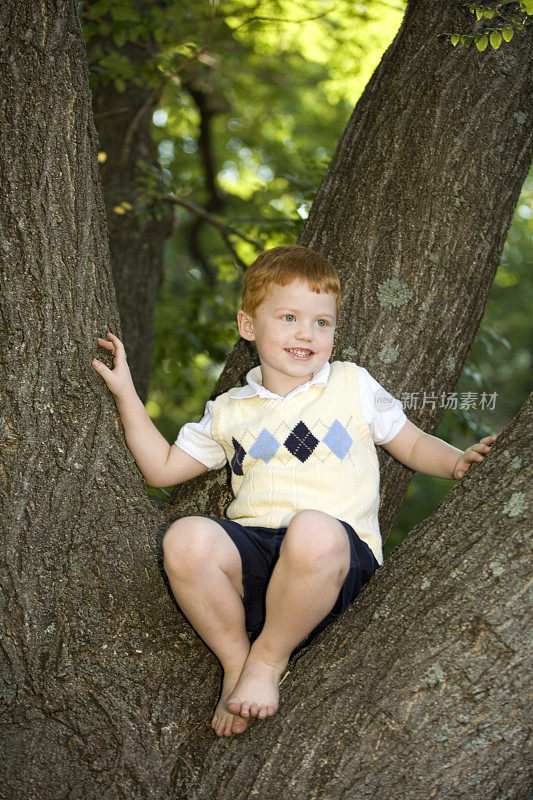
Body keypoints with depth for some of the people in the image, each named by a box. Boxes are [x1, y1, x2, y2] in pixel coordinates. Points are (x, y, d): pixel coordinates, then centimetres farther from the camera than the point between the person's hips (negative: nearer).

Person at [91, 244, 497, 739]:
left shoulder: (352, 384, 19)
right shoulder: (230, 411, 23)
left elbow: (413, 445, 23)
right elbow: (162, 468, 25)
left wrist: (457, 461, 2)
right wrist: (126, 393, 19)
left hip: (339, 549, -2)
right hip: (250, 547, 2)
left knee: (314, 531, -40)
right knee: (185, 539, -32)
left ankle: (270, 658, -14)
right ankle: (236, 662, -9)